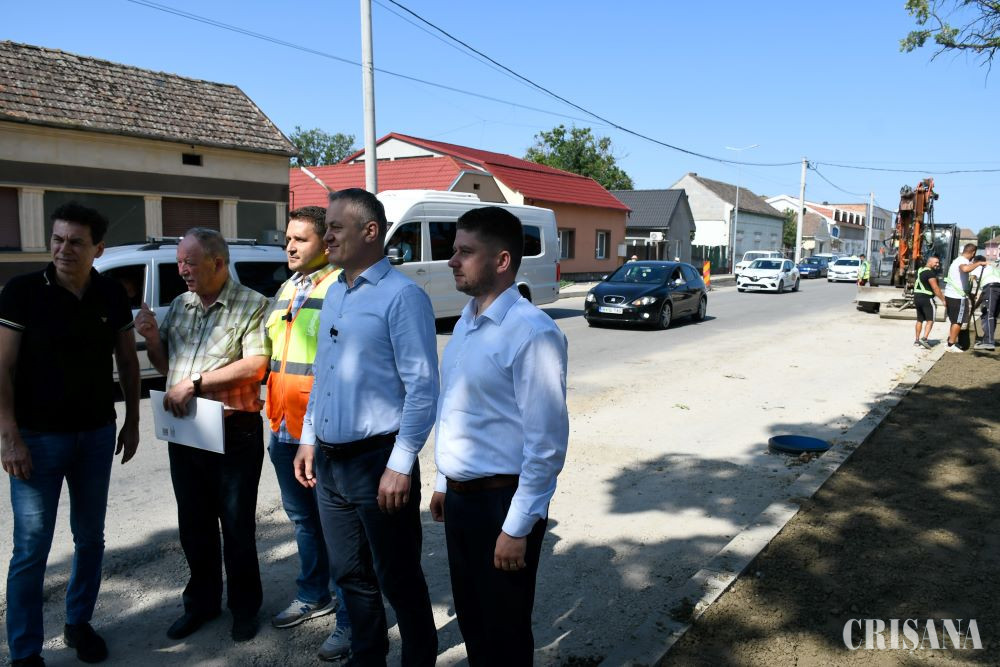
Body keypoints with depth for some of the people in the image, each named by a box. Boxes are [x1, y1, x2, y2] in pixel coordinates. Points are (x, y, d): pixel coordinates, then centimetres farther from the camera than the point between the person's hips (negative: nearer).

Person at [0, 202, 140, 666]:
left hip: (97, 435, 4)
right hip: (38, 438, -3)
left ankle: (79, 623, 33)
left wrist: (132, 422, 9)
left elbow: (127, 361, 10)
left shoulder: (112, 295, 1)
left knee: (90, 538, 14)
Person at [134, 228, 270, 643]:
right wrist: (151, 338, -2)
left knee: (237, 526, 6)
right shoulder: (179, 306, 11)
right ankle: (201, 601, 34)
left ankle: (244, 607, 25)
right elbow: (165, 366, 18)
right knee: (193, 524, 16)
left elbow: (255, 366, -20)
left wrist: (194, 383, -21)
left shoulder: (251, 305, -8)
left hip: (233, 432, -6)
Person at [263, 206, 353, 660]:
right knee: (302, 518, 21)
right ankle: (313, 596, 38)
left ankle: (350, 618, 17)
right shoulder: (287, 289, 14)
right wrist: (275, 415, 18)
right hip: (284, 430, 8)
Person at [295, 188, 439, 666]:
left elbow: (423, 387, -18)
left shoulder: (402, 296, -14)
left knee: (397, 578, 8)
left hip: (377, 461, -8)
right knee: (350, 574, 20)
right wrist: (309, 439, 15)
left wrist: (401, 465, -19)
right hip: (329, 462, 8)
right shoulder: (334, 294, 11)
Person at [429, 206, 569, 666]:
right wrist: (444, 483, 15)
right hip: (459, 497, 8)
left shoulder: (532, 333, -21)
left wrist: (517, 526, -19)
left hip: (501, 500, -7)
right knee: (470, 620, 22)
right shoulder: (465, 323, 6)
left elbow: (547, 442, -21)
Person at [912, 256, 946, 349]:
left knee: (920, 320, 14)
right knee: (930, 320, -6)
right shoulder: (930, 272, -14)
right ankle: (924, 338, -19)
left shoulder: (919, 270, 15)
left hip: (917, 297, 9)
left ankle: (916, 340, 15)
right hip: (926, 298, -9)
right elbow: (935, 288, -18)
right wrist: (943, 299, -14)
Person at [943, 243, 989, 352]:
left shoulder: (958, 260, 18)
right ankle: (951, 345, 1)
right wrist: (979, 263, -28)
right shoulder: (963, 261, -15)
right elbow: (965, 269, -42)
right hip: (957, 296, -10)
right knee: (958, 322, -1)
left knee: (955, 321, 19)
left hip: (950, 294, 10)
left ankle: (951, 342, 24)